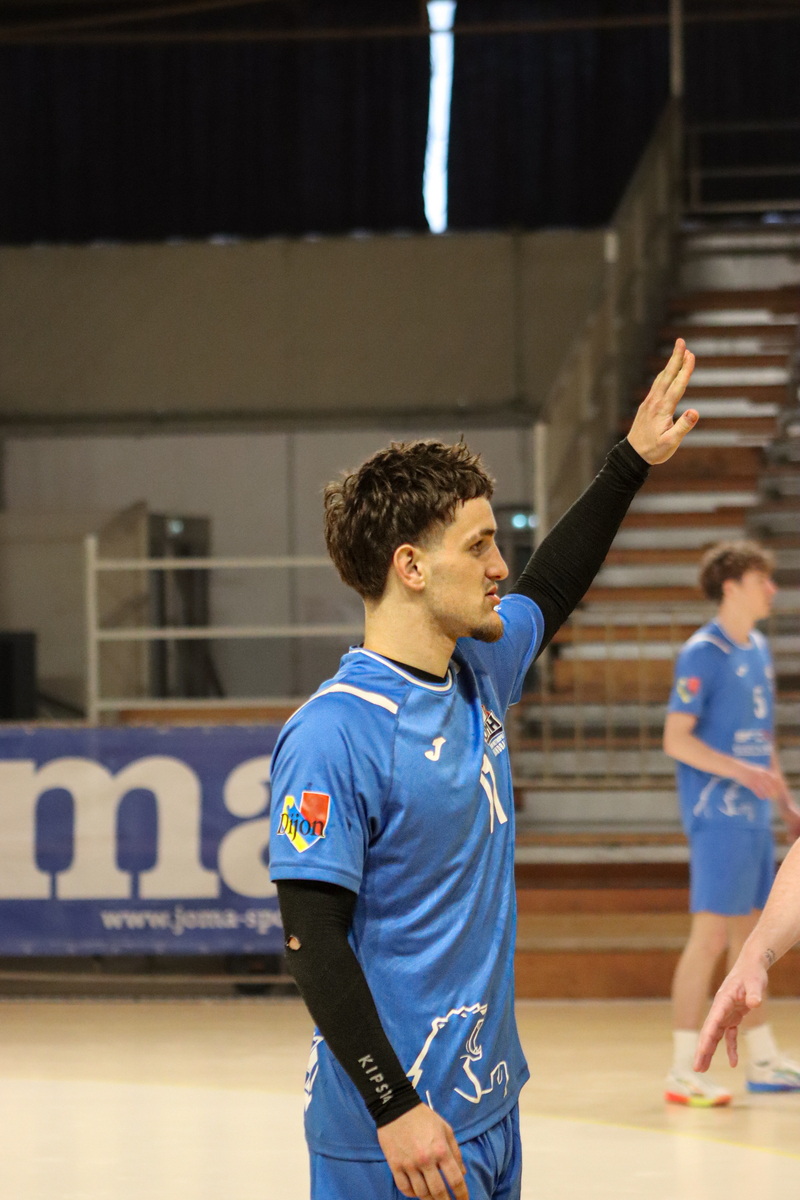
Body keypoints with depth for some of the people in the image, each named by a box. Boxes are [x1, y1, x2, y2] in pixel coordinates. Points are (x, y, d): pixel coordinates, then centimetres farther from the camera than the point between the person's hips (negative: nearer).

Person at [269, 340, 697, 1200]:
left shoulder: (478, 674, 7)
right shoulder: (333, 735, -18)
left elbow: (547, 595, 30)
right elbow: (312, 943, -20)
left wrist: (631, 463, 30)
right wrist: (395, 1111, -23)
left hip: (491, 1107, 8)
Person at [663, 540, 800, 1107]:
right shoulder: (703, 653, -12)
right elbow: (676, 738, -15)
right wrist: (741, 773, -25)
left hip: (754, 817, 8)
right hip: (719, 818, -8)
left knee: (747, 933, 14)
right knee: (711, 935, -9)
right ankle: (684, 1072, -5)